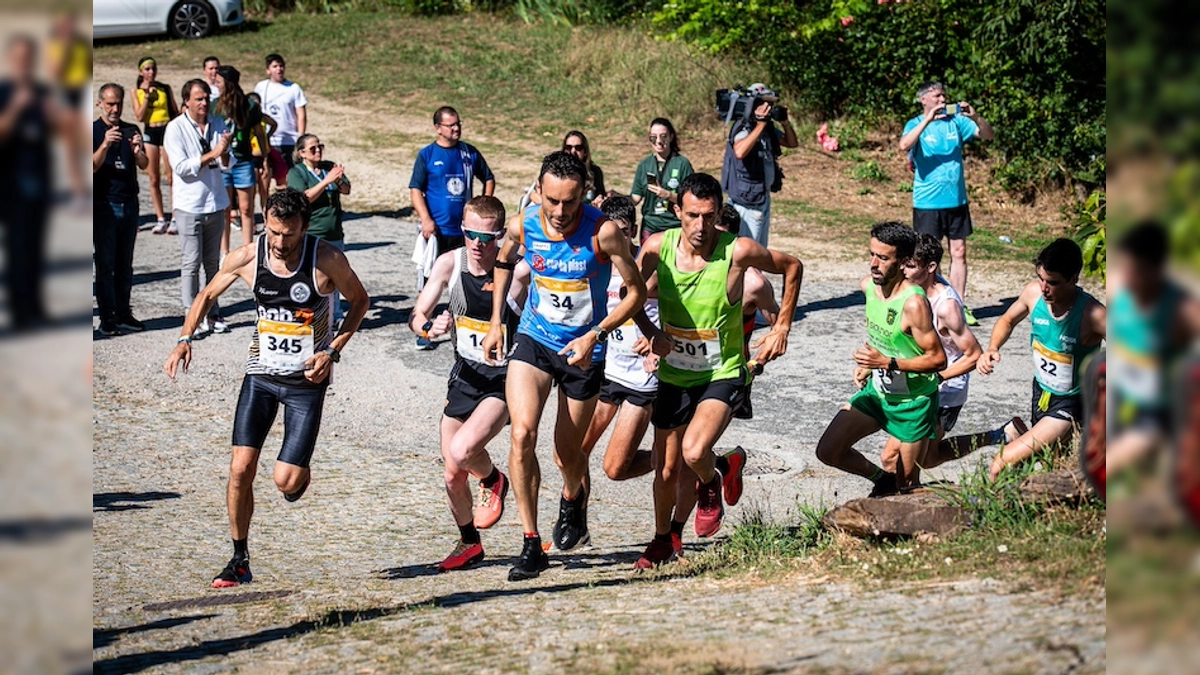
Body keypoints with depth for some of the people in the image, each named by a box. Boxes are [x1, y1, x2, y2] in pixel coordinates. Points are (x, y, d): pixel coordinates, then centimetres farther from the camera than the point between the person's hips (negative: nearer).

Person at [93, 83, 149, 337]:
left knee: (125, 263, 9)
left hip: (129, 203, 4)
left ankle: (123, 313, 15)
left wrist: (138, 151, -22)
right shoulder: (94, 131, -2)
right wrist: (105, 145, -29)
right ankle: (107, 318, 0)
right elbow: (93, 166, -13)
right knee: (105, 264, -2)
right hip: (104, 204, -4)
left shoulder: (131, 131, 9)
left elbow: (144, 165, 0)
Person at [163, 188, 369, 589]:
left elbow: (360, 301, 0)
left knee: (285, 481, -10)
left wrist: (333, 351, -10)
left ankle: (301, 474, 29)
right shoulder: (246, 258, -9)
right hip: (260, 374, 3)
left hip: (307, 379, -2)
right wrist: (185, 339, -8)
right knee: (241, 469, -6)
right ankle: (240, 560, 9)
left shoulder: (327, 261, -16)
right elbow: (208, 295, 7)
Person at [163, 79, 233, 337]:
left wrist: (225, 151, -16)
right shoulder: (175, 129, -7)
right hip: (189, 205, -4)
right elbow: (181, 167, -15)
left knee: (213, 262, 10)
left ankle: (212, 314, 18)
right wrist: (211, 155, -21)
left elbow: (227, 164, 6)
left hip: (216, 202, 4)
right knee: (192, 263, -3)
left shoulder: (218, 124, 6)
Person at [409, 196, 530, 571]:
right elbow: (416, 317, -2)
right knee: (452, 473, 12)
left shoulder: (518, 270, -20)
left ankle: (493, 481, 10)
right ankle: (469, 543, 37)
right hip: (465, 375, 5)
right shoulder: (450, 263, -7)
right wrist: (430, 326, -24)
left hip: (504, 381, -5)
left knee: (462, 451, -26)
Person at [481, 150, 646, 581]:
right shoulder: (524, 226, -11)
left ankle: (572, 499, 48)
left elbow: (637, 291, -11)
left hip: (583, 351, -2)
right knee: (522, 434, -20)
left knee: (567, 455, 10)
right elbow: (504, 261, 13)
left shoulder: (602, 232, -21)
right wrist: (496, 324, 11)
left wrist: (595, 335, -22)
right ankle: (531, 545, -13)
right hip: (534, 340, 2)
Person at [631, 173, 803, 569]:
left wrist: (782, 328, -3)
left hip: (723, 374, -3)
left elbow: (792, 267, -1)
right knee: (666, 470, 10)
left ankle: (711, 481, 11)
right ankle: (662, 541, 38)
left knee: (694, 452, -26)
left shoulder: (738, 252, -19)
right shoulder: (657, 248, -12)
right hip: (674, 375, 3)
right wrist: (651, 333, -12)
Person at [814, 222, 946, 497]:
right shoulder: (868, 286, -4)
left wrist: (887, 363, -28)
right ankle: (882, 479, 21)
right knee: (828, 451, -1)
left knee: (905, 487, 4)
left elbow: (938, 359, -23)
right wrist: (867, 363, 9)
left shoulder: (914, 303, -27)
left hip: (913, 402, -7)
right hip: (876, 391, 7)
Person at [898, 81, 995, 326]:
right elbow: (904, 145, -23)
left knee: (959, 253, 5)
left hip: (956, 200, 4)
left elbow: (989, 135, 1)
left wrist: (975, 117, -18)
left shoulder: (956, 121, 5)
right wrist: (928, 120, -30)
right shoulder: (916, 124, -3)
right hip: (928, 202, -4)